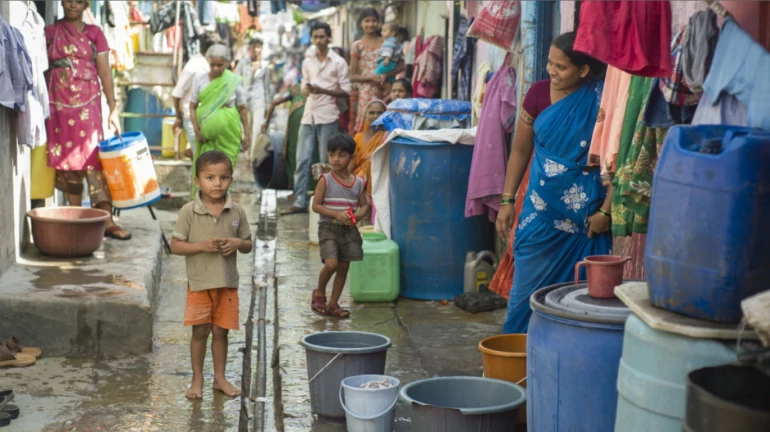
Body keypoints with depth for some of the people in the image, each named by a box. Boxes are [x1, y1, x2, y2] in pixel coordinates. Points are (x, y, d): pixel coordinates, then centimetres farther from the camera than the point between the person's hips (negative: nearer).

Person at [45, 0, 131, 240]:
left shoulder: (94, 34, 7)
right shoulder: (50, 33, 9)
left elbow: (105, 73, 4)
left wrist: (113, 108, -2)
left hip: (88, 104, -1)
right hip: (59, 104, 1)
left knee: (94, 157, -9)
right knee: (67, 159, 3)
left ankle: (107, 221, -13)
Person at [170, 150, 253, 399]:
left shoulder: (237, 212, -1)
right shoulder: (189, 212, -8)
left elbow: (248, 245, 8)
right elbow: (176, 246, -7)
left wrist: (237, 243, -14)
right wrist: (202, 246, -21)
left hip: (228, 283, 2)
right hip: (199, 283, -2)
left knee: (221, 331, 11)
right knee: (200, 332, 6)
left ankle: (220, 378, 24)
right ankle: (197, 379, 19)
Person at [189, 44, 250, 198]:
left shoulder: (234, 81, -2)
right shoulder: (200, 78, 1)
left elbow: (242, 108, 3)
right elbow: (193, 106, 4)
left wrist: (246, 133, 3)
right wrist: (196, 130, -6)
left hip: (227, 133, -1)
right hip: (206, 132, 1)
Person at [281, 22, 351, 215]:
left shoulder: (338, 62, 0)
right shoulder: (307, 62, 13)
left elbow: (345, 91, -2)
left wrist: (323, 90, -15)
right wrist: (306, 90, -6)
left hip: (327, 116, -4)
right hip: (308, 115, 4)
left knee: (327, 161, 0)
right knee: (302, 159, -1)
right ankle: (300, 201, 2)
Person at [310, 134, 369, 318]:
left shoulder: (358, 182, 3)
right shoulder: (326, 180, -8)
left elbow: (364, 205, 12)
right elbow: (316, 205, -9)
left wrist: (358, 215, -10)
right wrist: (336, 214, -20)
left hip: (349, 230, 4)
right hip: (328, 228, -4)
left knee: (343, 268, 8)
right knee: (331, 264, -20)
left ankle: (333, 304, 22)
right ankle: (319, 293, 8)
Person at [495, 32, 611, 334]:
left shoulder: (602, 100, -9)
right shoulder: (539, 93, 1)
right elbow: (520, 150, 9)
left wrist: (605, 211, -11)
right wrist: (507, 200, 7)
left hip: (586, 216, -3)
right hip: (541, 210, 3)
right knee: (526, 289, 5)